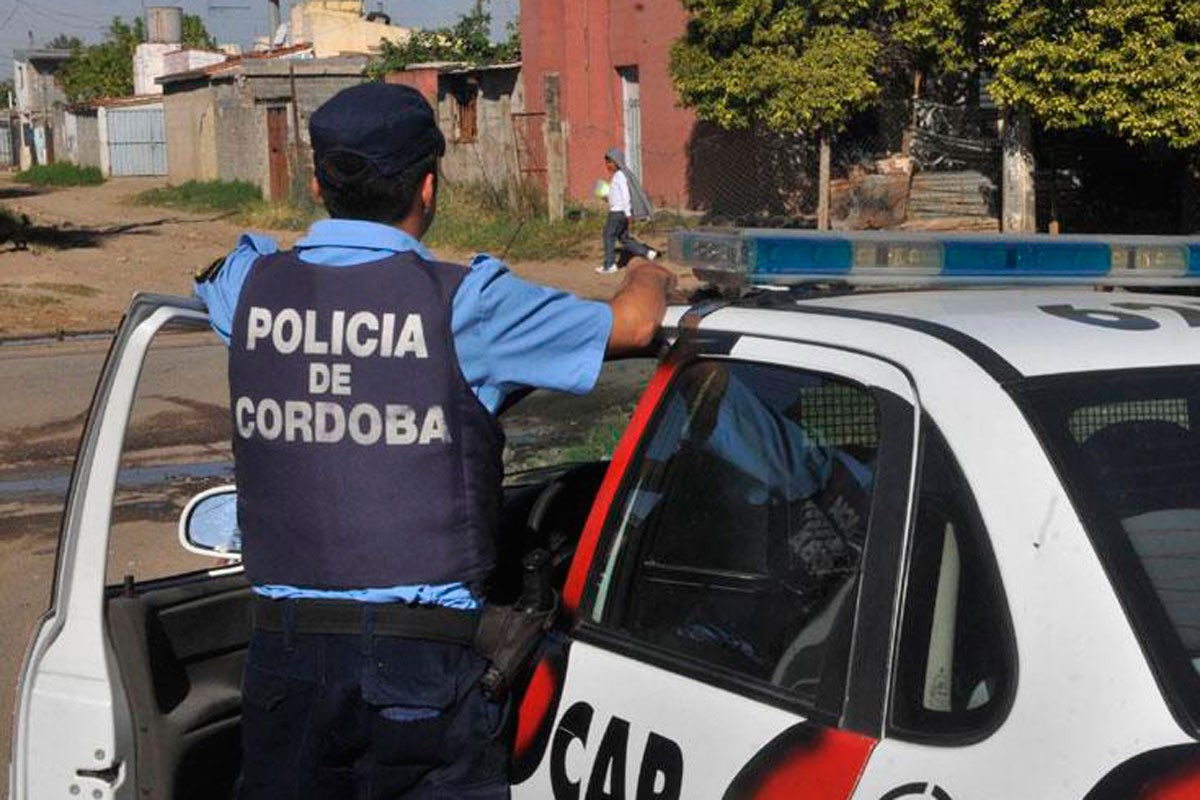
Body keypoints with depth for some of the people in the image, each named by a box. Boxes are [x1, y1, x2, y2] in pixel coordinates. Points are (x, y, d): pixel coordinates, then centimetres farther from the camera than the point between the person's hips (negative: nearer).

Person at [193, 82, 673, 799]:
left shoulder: (253, 284, 3)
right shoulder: (463, 304, -9)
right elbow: (632, 324, -1)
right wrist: (651, 277, 22)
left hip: (284, 653, 4)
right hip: (423, 659, -4)